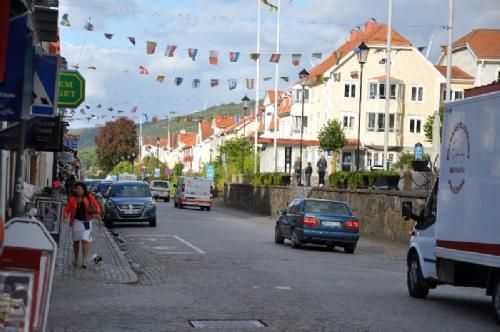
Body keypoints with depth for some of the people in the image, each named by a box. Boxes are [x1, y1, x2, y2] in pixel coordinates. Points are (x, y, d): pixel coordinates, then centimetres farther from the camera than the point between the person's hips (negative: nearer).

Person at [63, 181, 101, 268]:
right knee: (76, 241, 10)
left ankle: (84, 260, -13)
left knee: (85, 240, -13)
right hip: (76, 221, 2)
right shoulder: (72, 199, 4)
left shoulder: (89, 197, 2)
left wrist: (98, 213, -14)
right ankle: (76, 259, 29)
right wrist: (65, 217, -12)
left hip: (86, 221, -2)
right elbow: (67, 209, 5)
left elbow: (96, 205, 3)